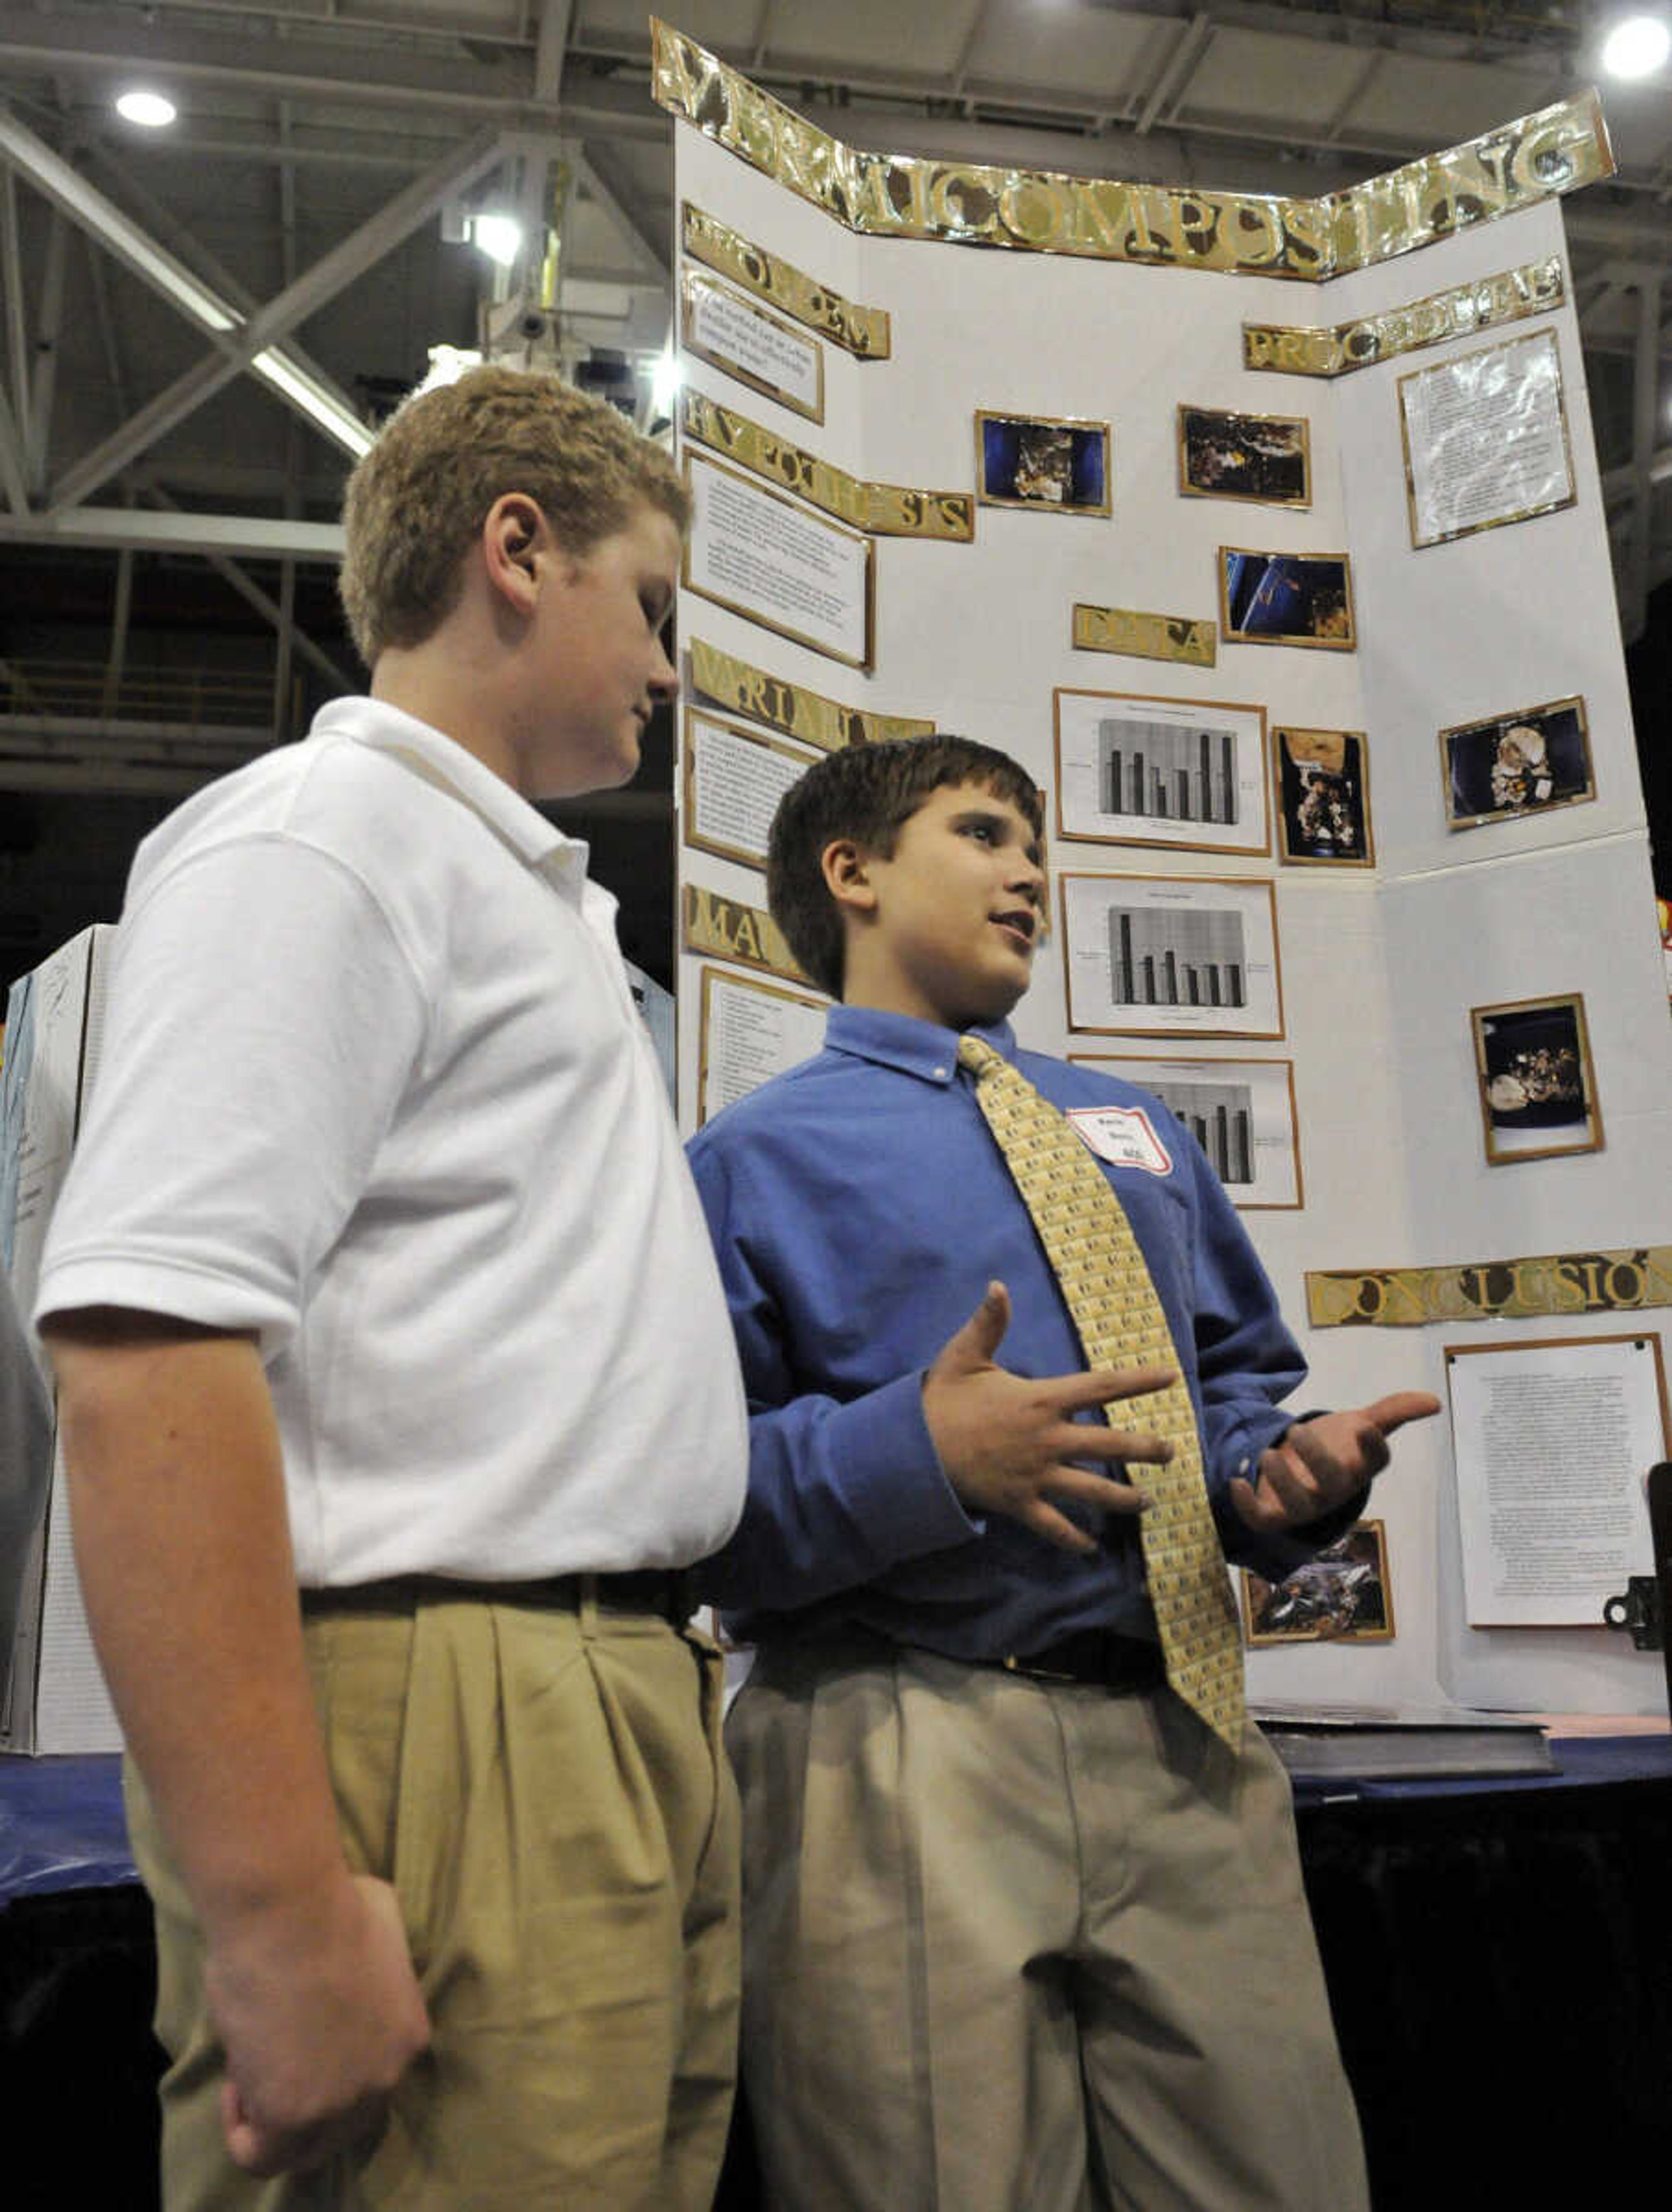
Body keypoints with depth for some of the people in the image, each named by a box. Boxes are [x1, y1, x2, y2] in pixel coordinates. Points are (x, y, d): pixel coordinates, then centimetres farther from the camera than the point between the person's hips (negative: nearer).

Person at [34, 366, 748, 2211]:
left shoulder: (528, 891, 22)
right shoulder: (317, 833, -8)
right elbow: (147, 1348, -20)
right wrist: (282, 1919, -23)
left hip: (626, 1715, 9)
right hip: (445, 1730, -9)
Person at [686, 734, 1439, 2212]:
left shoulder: (1136, 1132, 21)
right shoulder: (752, 1158, 1)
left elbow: (1238, 1378, 23)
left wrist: (1286, 1475, 1)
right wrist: (918, 1453, -22)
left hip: (1185, 1753, 5)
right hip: (900, 1767, -4)